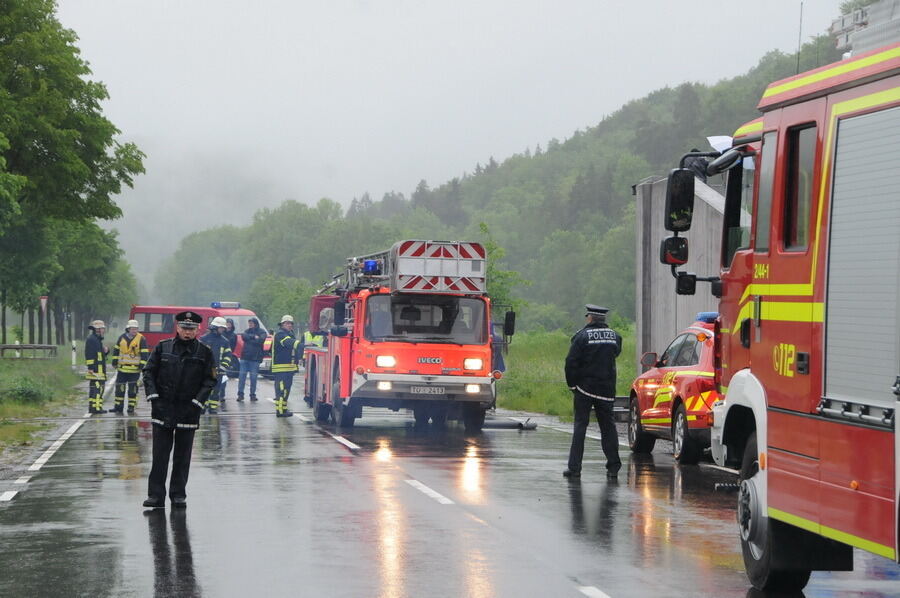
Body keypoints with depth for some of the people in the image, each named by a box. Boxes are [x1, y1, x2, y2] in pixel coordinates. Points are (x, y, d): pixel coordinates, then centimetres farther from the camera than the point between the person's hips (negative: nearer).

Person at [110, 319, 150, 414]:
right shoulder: (122, 337, 5)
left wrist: (142, 365, -13)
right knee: (119, 388, 6)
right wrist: (115, 361, 12)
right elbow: (116, 349, 16)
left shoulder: (141, 339, -6)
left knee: (132, 388, 1)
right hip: (122, 368, 4)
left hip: (134, 370, -4)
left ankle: (131, 407, 8)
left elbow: (145, 353, -7)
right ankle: (118, 407, 12)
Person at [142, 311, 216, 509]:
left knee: (182, 455, 5)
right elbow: (148, 372, 6)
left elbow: (210, 380, 2)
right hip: (163, 407, 0)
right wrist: (153, 396, -6)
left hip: (188, 410, 0)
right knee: (160, 453, 0)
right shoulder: (163, 348, 4)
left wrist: (197, 401, -8)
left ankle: (178, 495, 13)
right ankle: (156, 495, 2)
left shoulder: (204, 353, 2)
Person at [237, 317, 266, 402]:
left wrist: (249, 339, -11)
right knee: (242, 376, -2)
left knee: (253, 377, 0)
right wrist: (254, 337, -13)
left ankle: (252, 395, 8)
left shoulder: (262, 332, 2)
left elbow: (261, 340, -15)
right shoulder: (247, 331, 12)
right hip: (245, 357, 3)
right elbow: (243, 336, -8)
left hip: (255, 358, -3)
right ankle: (240, 394, 3)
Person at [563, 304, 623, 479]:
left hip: (585, 387, -3)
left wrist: (572, 384, -2)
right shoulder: (614, 336, 4)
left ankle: (574, 467, -4)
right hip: (607, 389, 3)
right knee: (608, 426, 10)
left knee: (580, 425, 0)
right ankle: (613, 466, 7)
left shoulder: (582, 335, -9)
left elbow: (571, 362, -11)